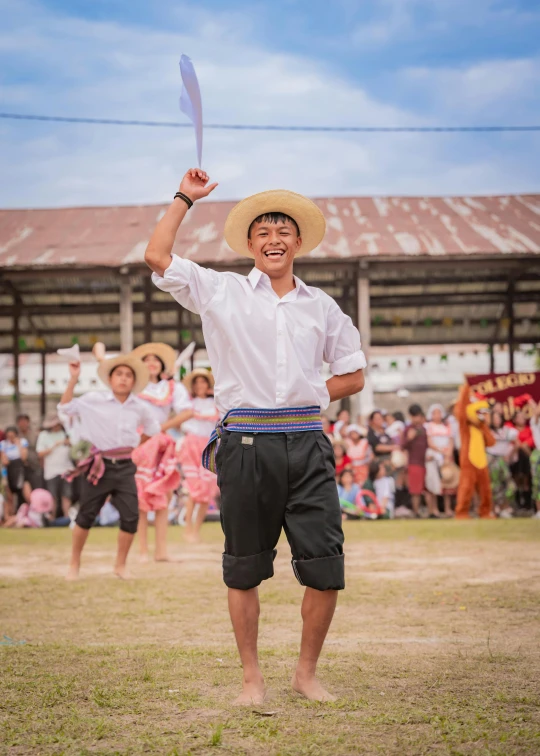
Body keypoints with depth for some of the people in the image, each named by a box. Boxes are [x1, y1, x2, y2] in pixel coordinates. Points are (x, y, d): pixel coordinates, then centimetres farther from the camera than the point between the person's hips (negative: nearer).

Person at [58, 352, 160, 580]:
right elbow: (65, 407, -8)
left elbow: (152, 428, 22)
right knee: (86, 516, 3)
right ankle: (74, 565, 18)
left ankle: (120, 565, 14)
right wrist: (73, 379, -14)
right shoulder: (94, 400, -5)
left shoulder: (140, 407, 5)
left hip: (125, 467, 3)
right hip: (100, 466, -3)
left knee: (131, 517, -4)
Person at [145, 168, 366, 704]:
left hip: (306, 443, 2)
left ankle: (306, 672, 17)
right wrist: (185, 198, 5)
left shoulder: (320, 306, 15)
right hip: (246, 444, -2)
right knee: (244, 571, 5)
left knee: (326, 569, -2)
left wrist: (310, 397, 6)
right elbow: (156, 257, -2)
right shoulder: (222, 292, 7)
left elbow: (353, 375, 20)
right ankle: (251, 676, 20)